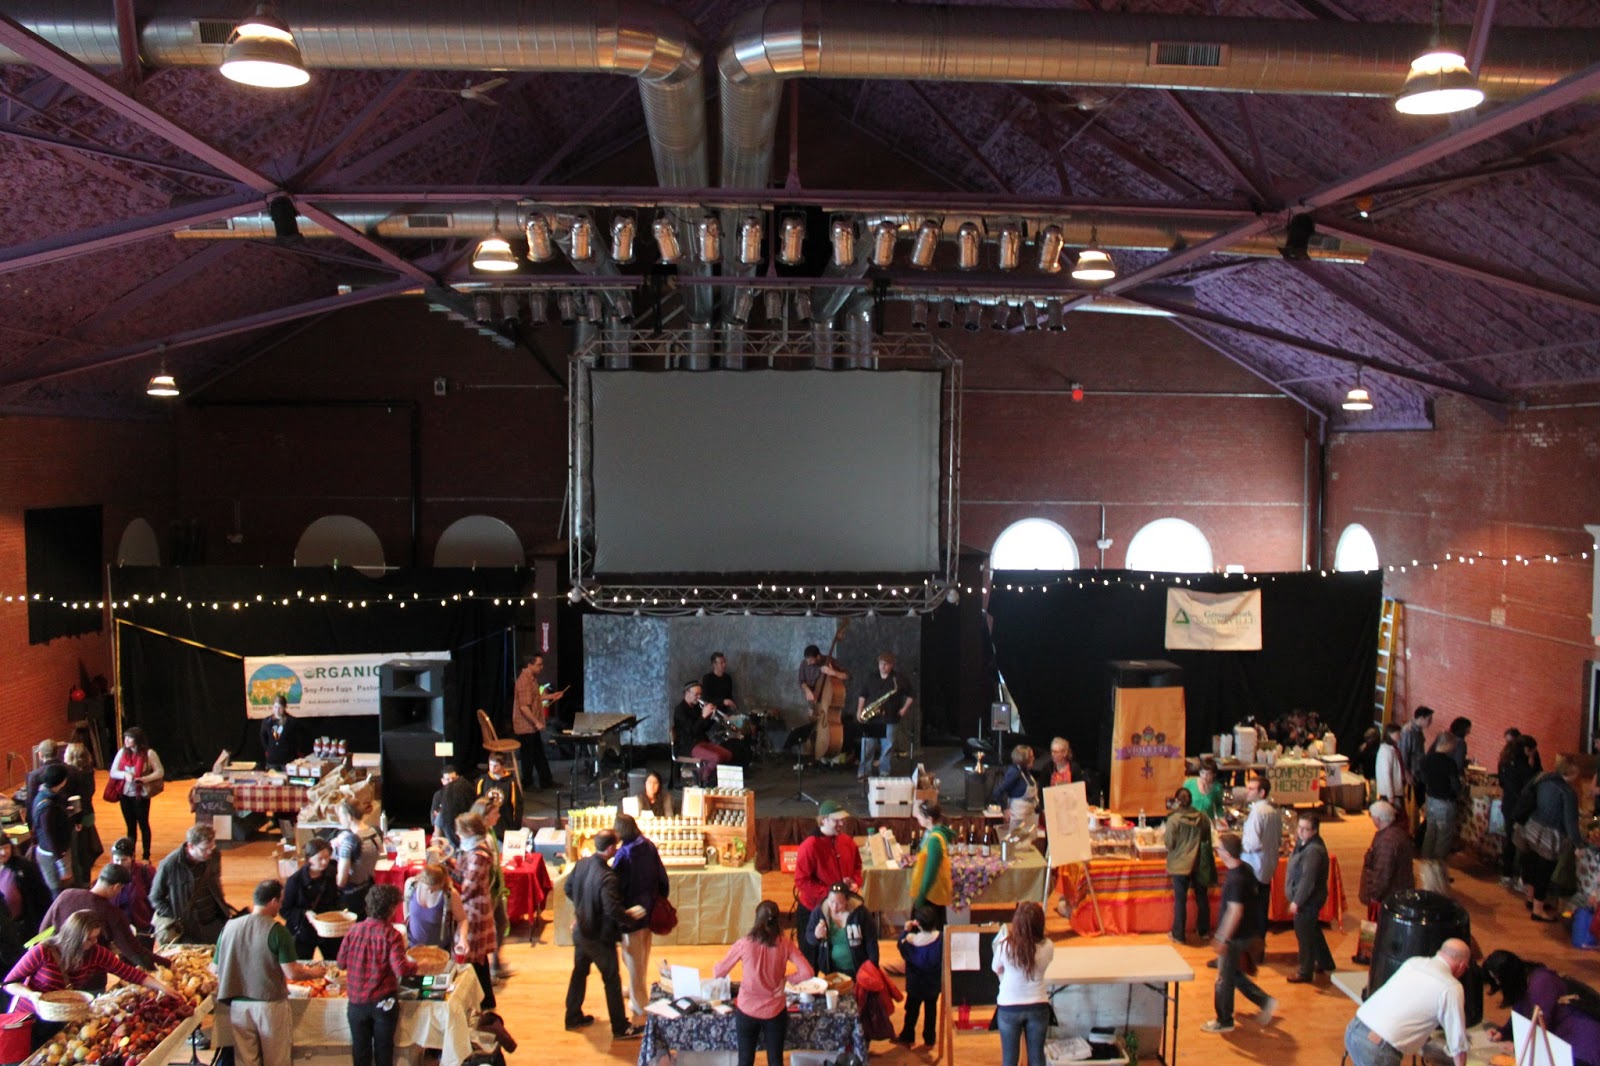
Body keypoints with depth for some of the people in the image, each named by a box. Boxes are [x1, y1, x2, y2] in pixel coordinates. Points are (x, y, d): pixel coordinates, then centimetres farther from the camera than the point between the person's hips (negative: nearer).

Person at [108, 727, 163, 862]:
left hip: (141, 794, -4)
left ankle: (146, 856, 16)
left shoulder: (149, 753, -10)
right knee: (130, 826, 12)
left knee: (143, 825, 7)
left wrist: (144, 778, -22)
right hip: (125, 794, 4)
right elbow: (113, 772, 2)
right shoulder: (122, 752, 2)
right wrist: (125, 775, -18)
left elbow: (160, 772, -7)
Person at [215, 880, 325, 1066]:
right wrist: (314, 973, 4)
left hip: (238, 1005, 4)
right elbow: (292, 974, -15)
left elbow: (216, 969, 6)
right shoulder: (277, 930, -15)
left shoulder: (229, 927, -2)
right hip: (270, 1004, -4)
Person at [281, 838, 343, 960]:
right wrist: (305, 914, -26)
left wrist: (341, 911, -10)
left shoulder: (330, 878, -1)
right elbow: (284, 910, -11)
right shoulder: (295, 881, -15)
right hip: (303, 934, -4)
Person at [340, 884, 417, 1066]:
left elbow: (341, 963, 2)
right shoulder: (391, 935, -16)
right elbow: (401, 969, -23)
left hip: (357, 1001, 3)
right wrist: (416, 966, -4)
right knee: (383, 1048, 14)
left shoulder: (355, 930, -5)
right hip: (383, 1002, -3)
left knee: (360, 1050, 15)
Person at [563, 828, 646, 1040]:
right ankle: (621, 1028, 16)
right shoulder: (607, 877, -30)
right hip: (599, 937, -8)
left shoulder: (582, 863, -5)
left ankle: (573, 1018, 36)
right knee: (612, 980, 6)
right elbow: (614, 910, -33)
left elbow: (568, 888, 10)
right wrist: (632, 917, -16)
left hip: (580, 931, 8)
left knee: (579, 972, 23)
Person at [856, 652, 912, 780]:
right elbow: (863, 695, 17)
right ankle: (862, 772, 5)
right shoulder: (871, 678, 10)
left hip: (890, 718, -2)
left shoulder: (899, 678, 1)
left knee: (887, 746, 1)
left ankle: (884, 772, 12)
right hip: (871, 718, 2)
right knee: (867, 746, -1)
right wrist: (859, 710, 6)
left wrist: (904, 709, -2)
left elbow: (910, 695, 8)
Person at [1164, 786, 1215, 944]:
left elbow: (1169, 844, -12)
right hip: (1199, 864, 4)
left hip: (1180, 864, -4)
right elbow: (1207, 840, 7)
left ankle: (1178, 934, 13)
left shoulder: (1174, 819, -15)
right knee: (1202, 897, 18)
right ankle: (1204, 931, 30)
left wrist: (1164, 833, 6)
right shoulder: (1203, 818, -4)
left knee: (1180, 900, 6)